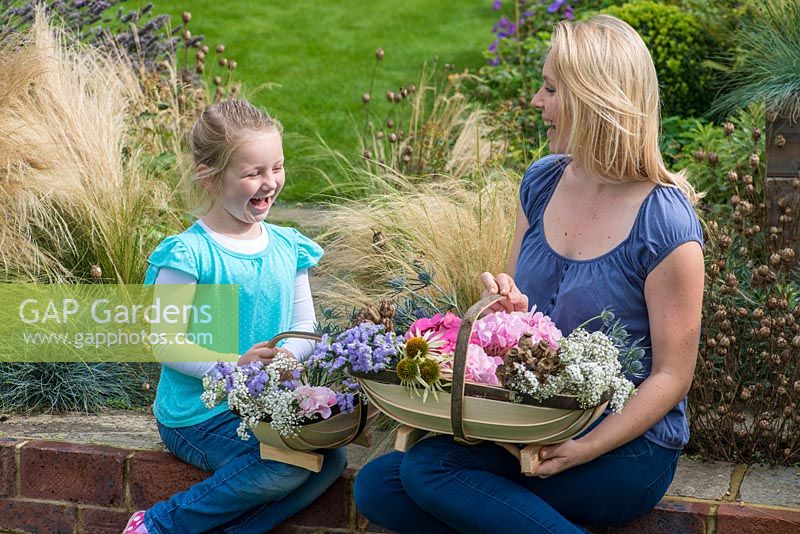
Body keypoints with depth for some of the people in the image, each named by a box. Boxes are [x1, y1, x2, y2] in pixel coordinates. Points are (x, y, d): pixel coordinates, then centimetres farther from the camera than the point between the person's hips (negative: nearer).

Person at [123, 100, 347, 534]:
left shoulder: (287, 248, 7)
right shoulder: (189, 254, -14)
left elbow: (304, 326, 11)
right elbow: (164, 342, -14)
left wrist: (287, 355, -13)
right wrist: (234, 367, -24)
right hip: (198, 413, -6)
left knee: (330, 458, -15)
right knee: (287, 465, -26)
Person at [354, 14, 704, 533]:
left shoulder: (666, 226, -16)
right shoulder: (542, 183, 5)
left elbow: (671, 376, -13)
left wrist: (585, 448, -22)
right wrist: (511, 308, -10)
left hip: (628, 446, -7)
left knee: (429, 468, -25)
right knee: (376, 486, -10)